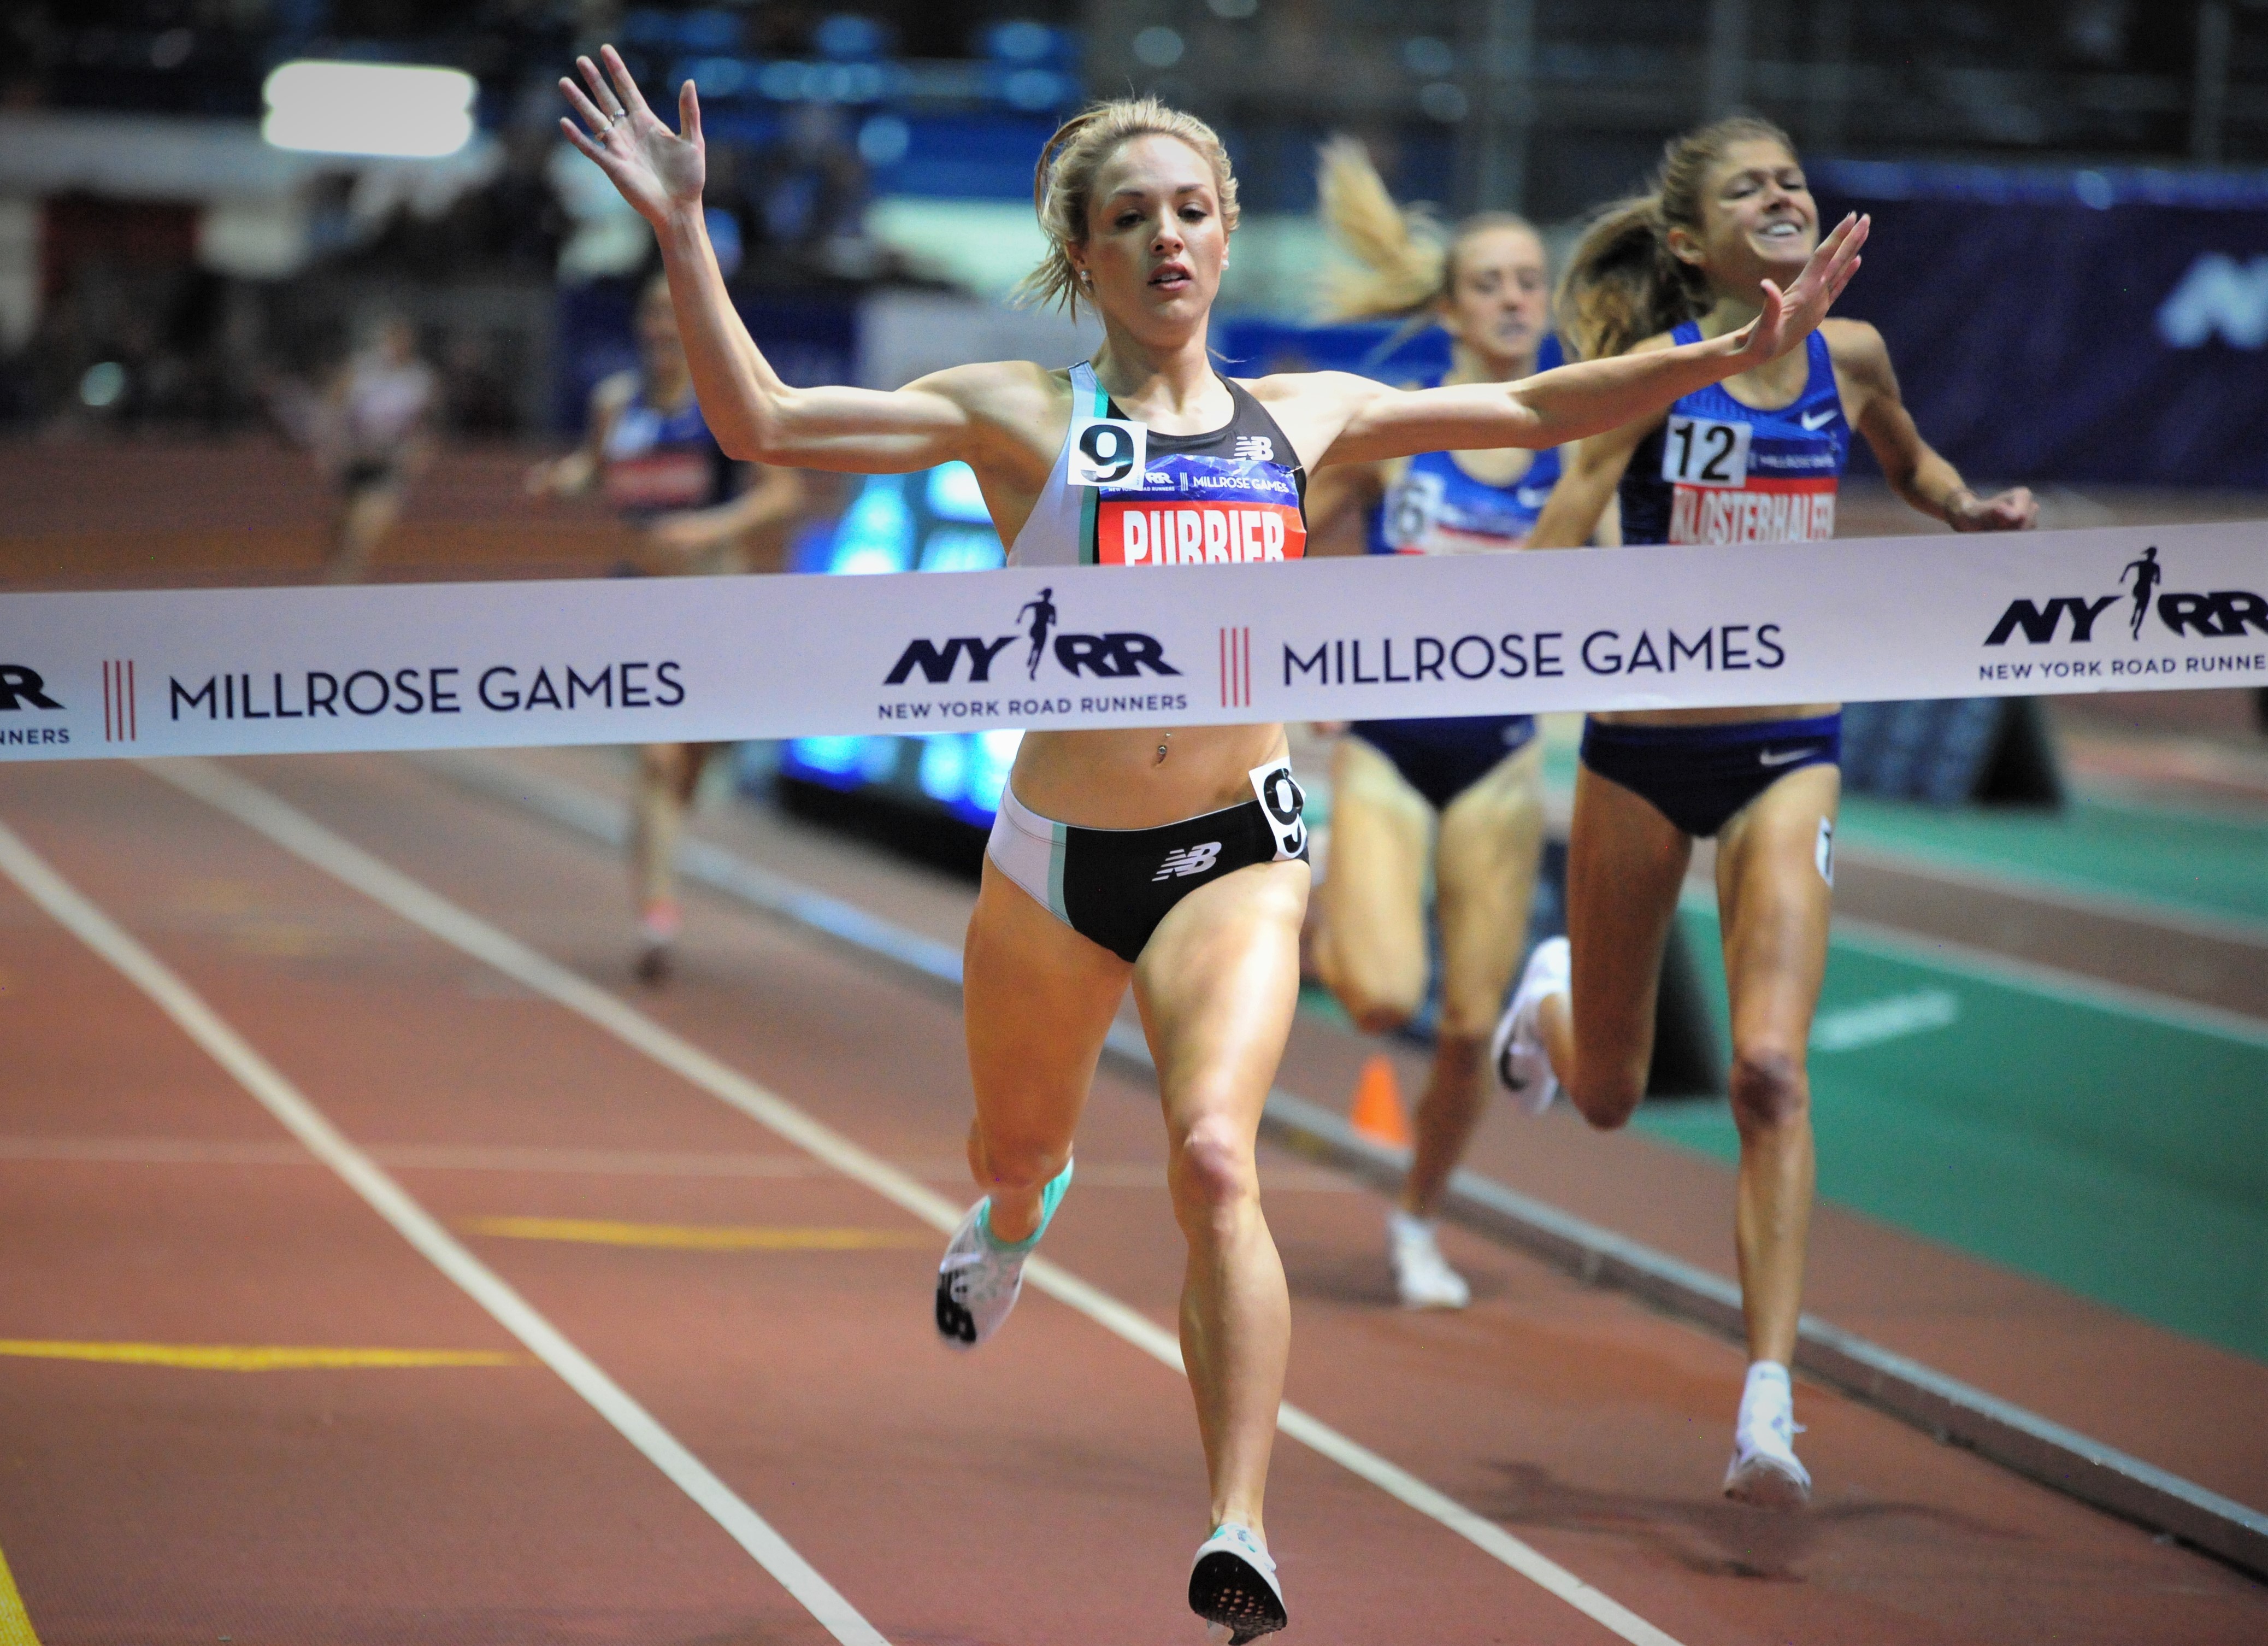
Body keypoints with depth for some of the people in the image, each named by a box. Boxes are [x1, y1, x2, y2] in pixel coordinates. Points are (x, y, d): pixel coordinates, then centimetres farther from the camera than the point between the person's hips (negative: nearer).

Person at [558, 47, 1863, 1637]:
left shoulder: (1302, 417, 7)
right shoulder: (1022, 416, -1)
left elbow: (1539, 409, 16)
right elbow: (760, 421, -8)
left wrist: (1736, 354, 8)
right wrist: (684, 233, -17)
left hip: (1239, 850, 0)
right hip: (1057, 853, 0)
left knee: (1216, 1159, -22)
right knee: (1015, 1147, 22)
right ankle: (1018, 1214, 63)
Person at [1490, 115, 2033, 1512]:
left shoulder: (1849, 356, 1)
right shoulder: (1653, 370, -10)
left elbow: (1910, 463, 23)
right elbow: (1561, 531, -21)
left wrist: (1975, 511, 3)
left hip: (1790, 753, 1)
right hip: (1644, 749, -1)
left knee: (1771, 1069, -17)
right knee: (1609, 1096, 14)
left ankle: (1770, 1403, -18)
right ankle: (1555, 997, 53)